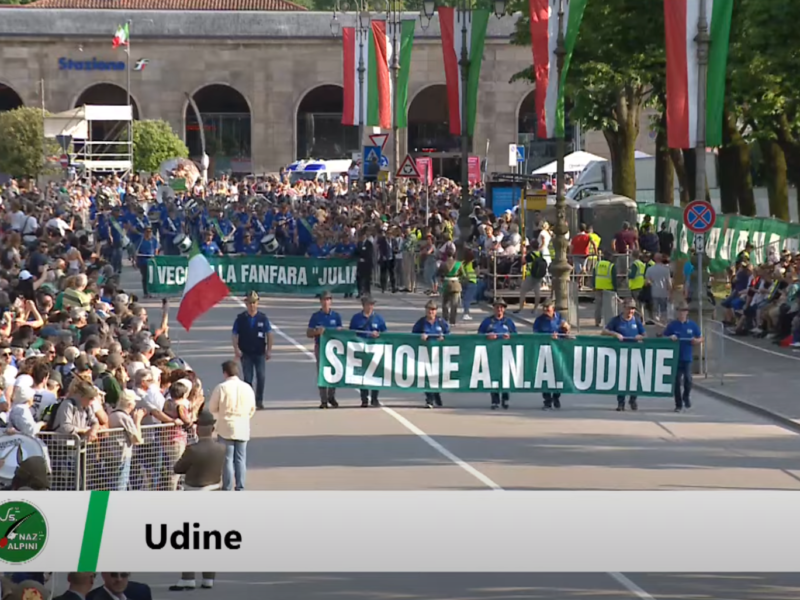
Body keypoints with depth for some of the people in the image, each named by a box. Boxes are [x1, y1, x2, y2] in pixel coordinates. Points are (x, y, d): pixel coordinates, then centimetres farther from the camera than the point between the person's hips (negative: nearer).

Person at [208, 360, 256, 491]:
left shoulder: (221, 388, -11)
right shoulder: (247, 388, 0)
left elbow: (212, 408, -3)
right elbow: (252, 409, 9)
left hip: (226, 428, -3)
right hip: (243, 429, 3)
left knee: (227, 459, 2)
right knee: (240, 459, 9)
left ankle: (227, 488, 4)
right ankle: (240, 488, 9)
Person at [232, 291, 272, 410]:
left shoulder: (263, 318, 2)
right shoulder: (241, 318, 1)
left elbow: (269, 334, 4)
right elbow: (235, 335, 2)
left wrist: (269, 350, -2)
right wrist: (236, 349, -11)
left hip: (260, 353, 0)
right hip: (246, 353, 0)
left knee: (261, 377, -8)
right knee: (247, 378, 2)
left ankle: (259, 400, 3)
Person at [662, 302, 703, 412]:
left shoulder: (692, 325, 5)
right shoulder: (672, 325, 1)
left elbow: (700, 339, 13)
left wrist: (696, 341, -9)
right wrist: (670, 338, -15)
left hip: (688, 357, 1)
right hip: (676, 357, -1)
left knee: (687, 379, -4)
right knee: (677, 381, -1)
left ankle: (686, 398, 25)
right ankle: (679, 404, 8)